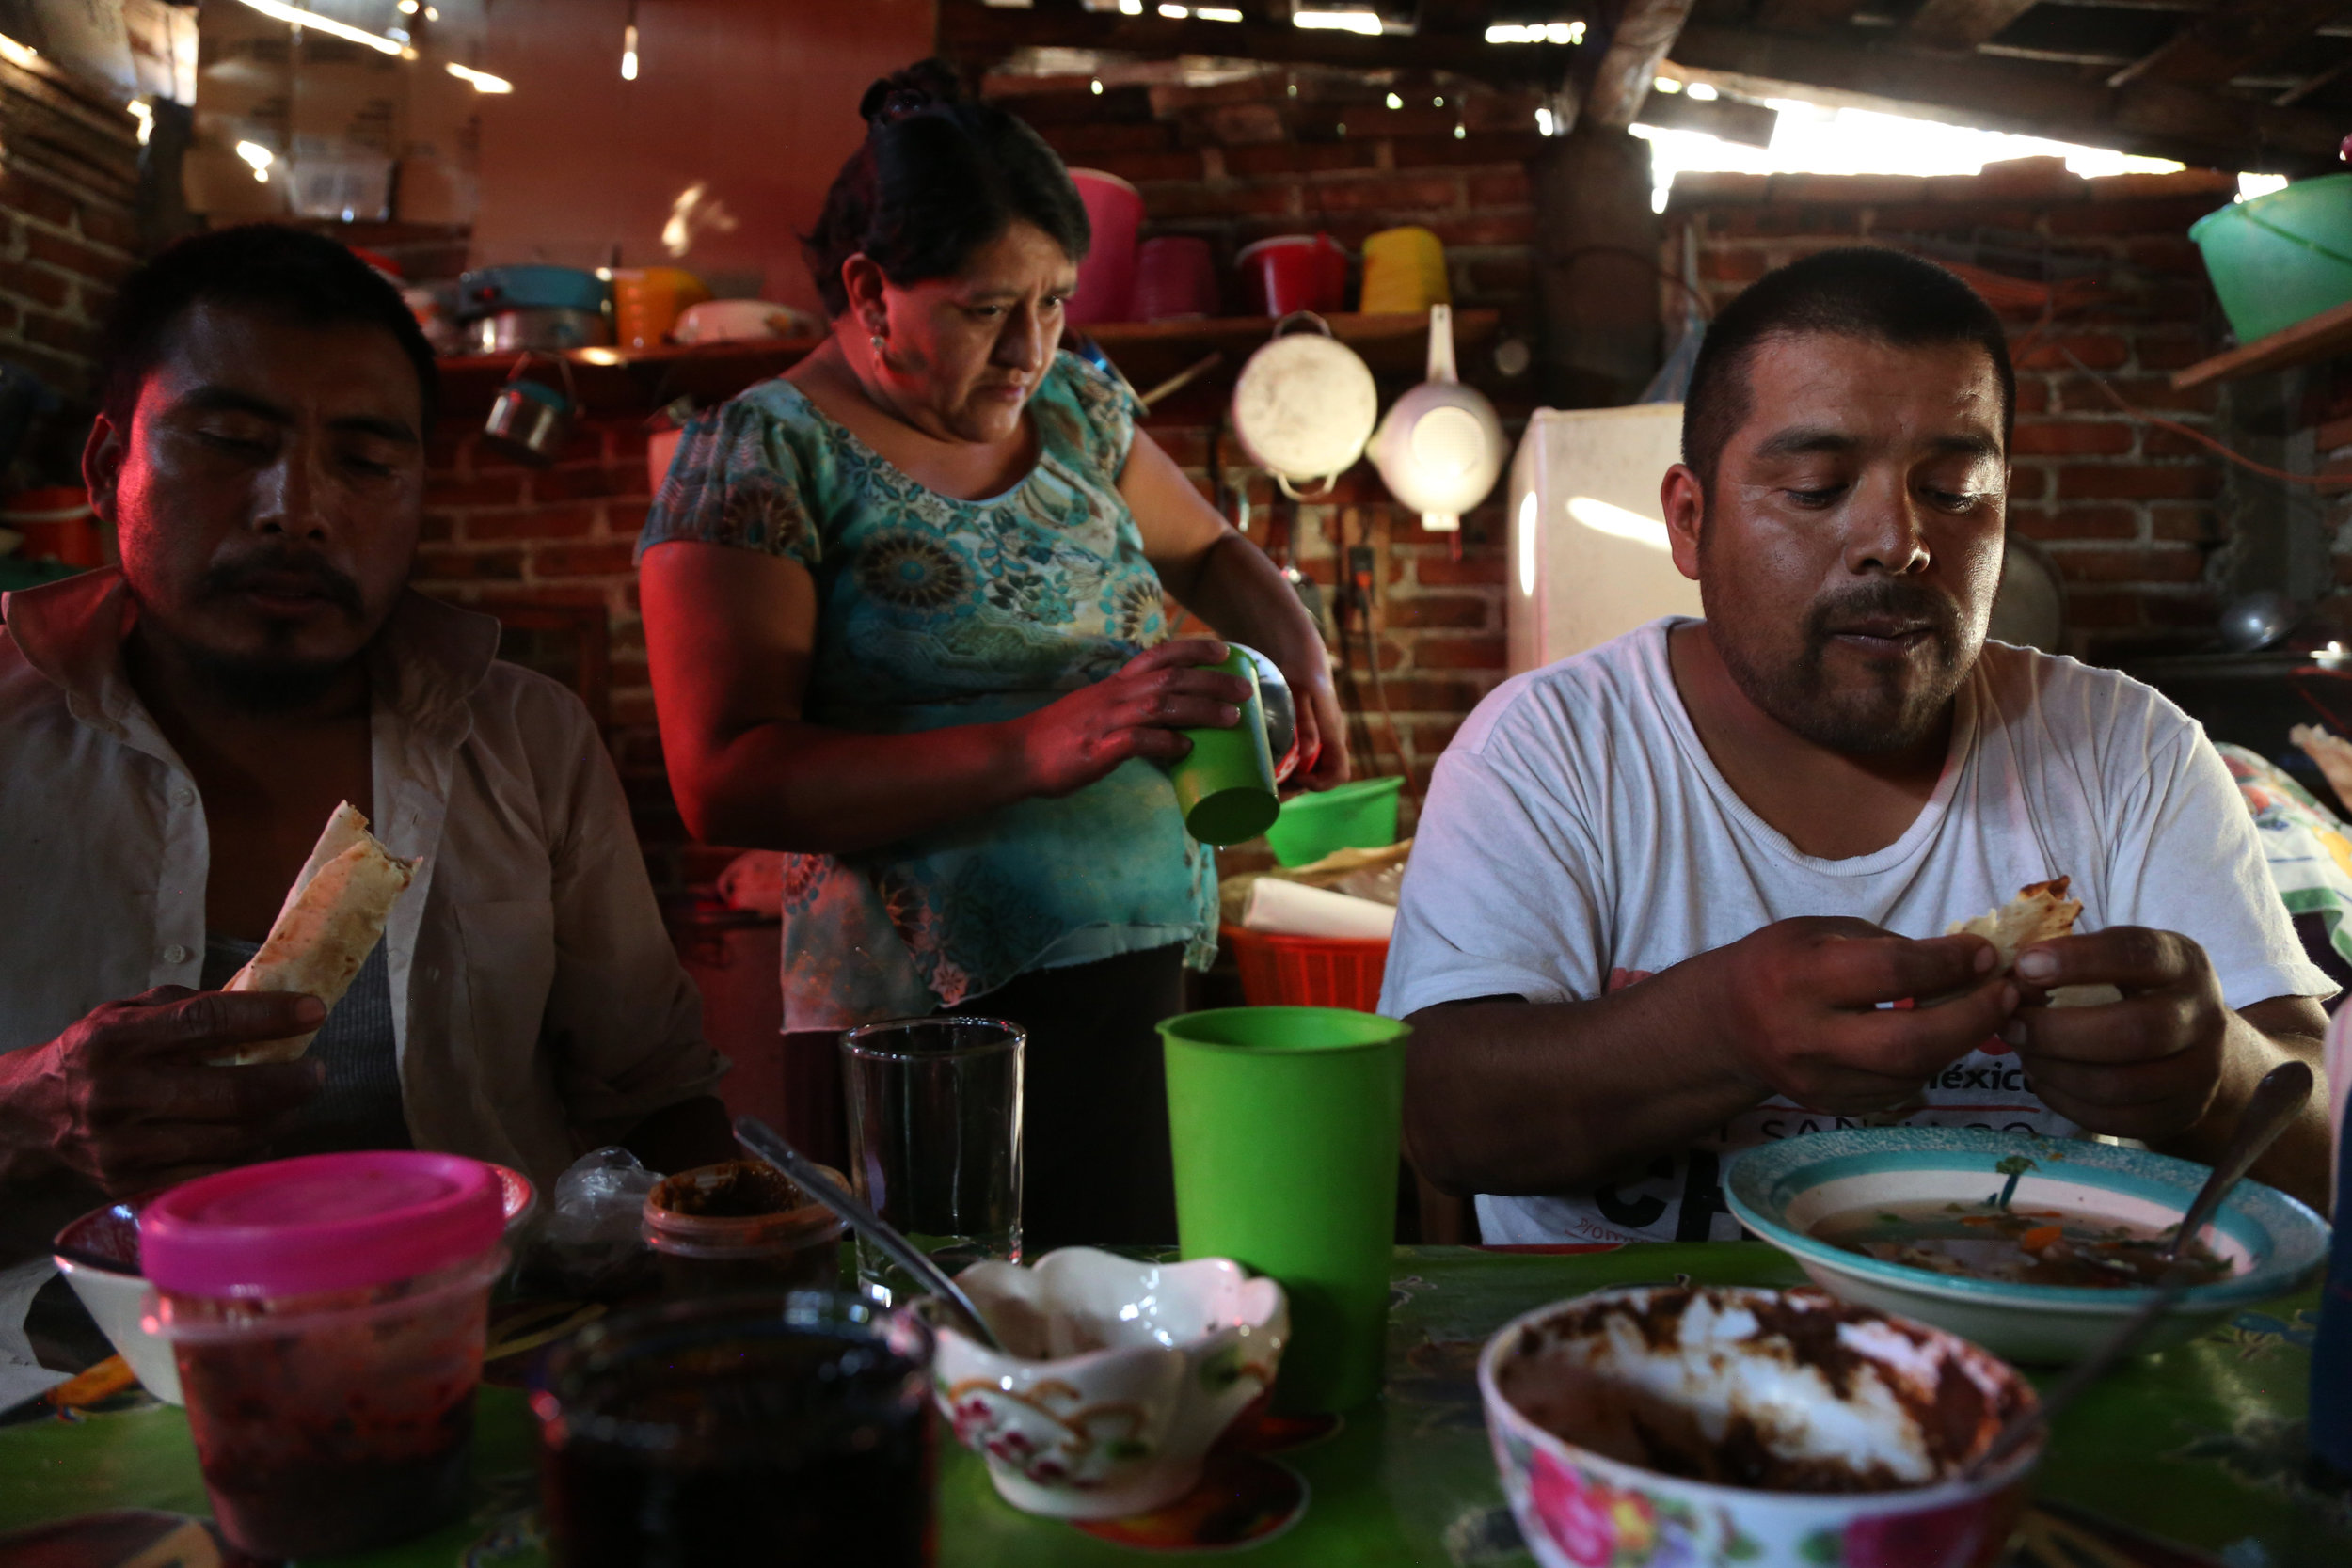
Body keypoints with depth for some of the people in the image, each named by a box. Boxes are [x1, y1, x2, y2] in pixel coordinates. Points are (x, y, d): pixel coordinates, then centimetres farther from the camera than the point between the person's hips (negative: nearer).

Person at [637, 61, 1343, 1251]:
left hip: (1145, 978, 6)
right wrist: (1038, 746, -25)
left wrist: (1300, 658, 4)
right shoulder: (765, 452, -8)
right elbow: (724, 780, -16)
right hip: (927, 1032, -5)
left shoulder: (1072, 404, 10)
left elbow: (1207, 553, 26)